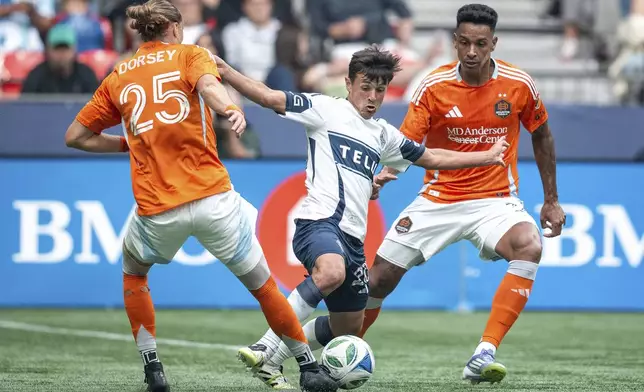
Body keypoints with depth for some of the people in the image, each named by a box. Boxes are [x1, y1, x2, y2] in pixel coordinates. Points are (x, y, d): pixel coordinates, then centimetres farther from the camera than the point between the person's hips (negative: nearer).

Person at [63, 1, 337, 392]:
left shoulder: (117, 77, 16)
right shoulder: (190, 54, 8)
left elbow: (75, 137, 19)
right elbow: (208, 84, -17)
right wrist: (231, 110, -36)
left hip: (157, 212, 2)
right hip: (213, 197, -2)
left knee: (133, 271, 30)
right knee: (262, 283, 11)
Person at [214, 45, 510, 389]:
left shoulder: (383, 135, 23)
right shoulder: (326, 109, 3)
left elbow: (432, 158, 34)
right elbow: (269, 98, -6)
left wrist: (487, 156, 35)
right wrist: (225, 72, -19)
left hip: (353, 237, 8)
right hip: (319, 220, -8)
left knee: (348, 328, 10)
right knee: (332, 272, -39)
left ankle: (272, 360, 27)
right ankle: (265, 349, -35)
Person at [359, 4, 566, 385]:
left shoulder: (519, 85, -7)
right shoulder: (434, 87, -9)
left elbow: (542, 137, 9)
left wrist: (551, 201, 10)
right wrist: (383, 175, -31)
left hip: (496, 199, -1)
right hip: (439, 197, 1)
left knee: (529, 246, -33)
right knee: (379, 278, -3)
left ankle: (484, 356, -36)